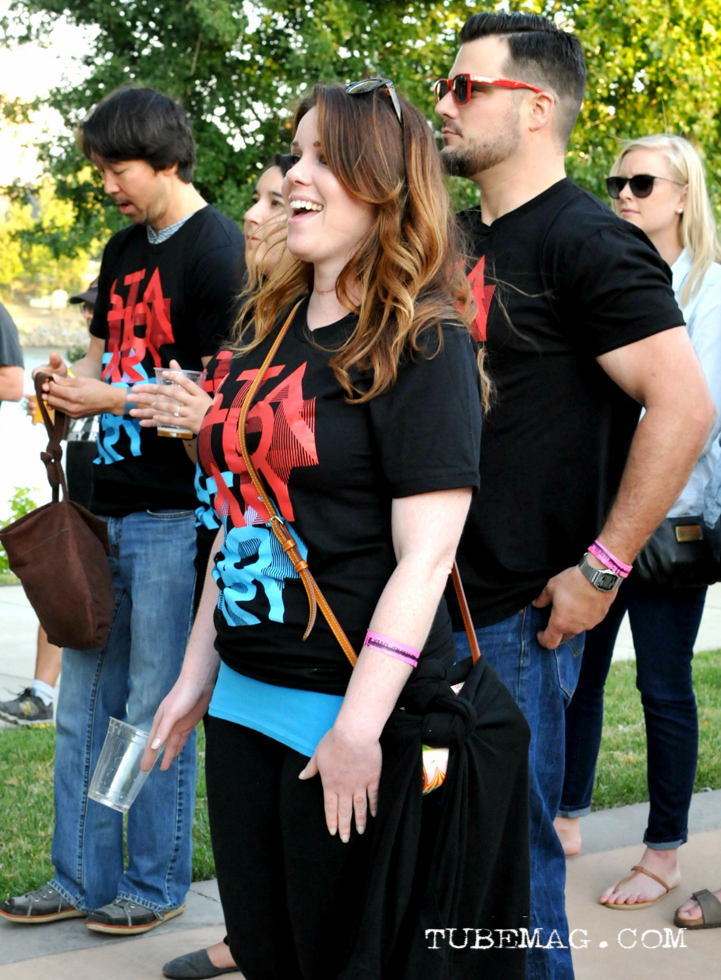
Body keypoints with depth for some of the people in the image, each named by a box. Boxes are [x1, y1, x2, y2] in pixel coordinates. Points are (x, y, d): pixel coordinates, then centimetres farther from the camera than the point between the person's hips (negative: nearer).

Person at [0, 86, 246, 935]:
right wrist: (72, 385, 1)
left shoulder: (216, 249, -9)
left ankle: (158, 882, 15)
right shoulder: (123, 251, 16)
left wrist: (116, 400, -17)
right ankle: (83, 876, 22)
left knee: (157, 711, 1)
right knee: (82, 706, 11)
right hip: (108, 507, 8)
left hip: (175, 513, -8)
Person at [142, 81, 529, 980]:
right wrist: (199, 670, 15)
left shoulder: (421, 347, -12)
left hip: (353, 711, -7)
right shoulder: (269, 329, 11)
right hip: (244, 699, 7)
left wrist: (360, 726, -21)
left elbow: (425, 554, -18)